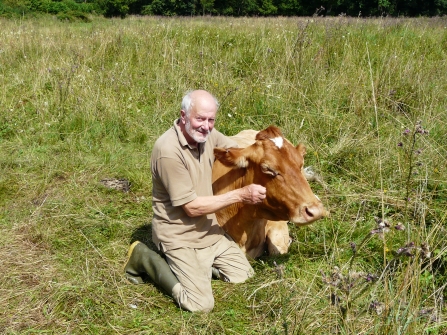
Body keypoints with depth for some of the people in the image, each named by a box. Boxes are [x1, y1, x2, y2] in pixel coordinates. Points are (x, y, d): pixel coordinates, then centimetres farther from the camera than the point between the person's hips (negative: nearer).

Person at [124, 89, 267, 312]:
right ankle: (145, 258, 3)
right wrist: (240, 195, -22)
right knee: (201, 304, -12)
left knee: (244, 276, 12)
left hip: (211, 231, 8)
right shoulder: (168, 151, -27)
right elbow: (192, 207, -23)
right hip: (180, 238, -8)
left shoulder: (206, 134, -3)